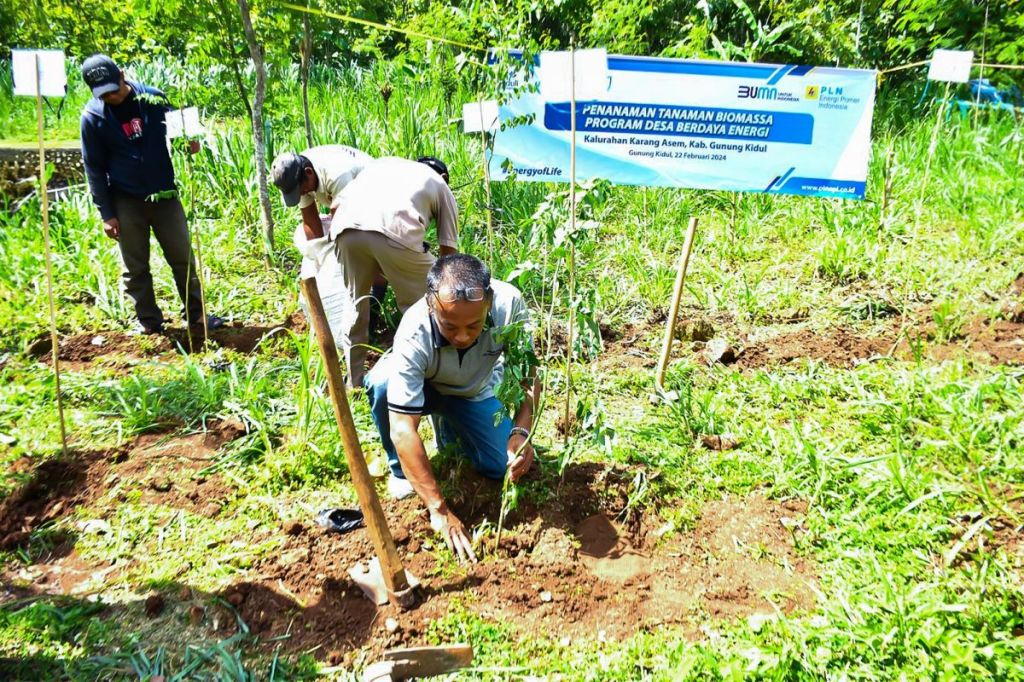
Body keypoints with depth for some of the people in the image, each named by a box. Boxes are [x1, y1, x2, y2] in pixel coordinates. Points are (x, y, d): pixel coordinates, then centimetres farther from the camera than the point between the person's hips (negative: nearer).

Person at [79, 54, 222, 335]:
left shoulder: (153, 97, -4)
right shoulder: (92, 116, -8)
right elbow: (94, 169, -4)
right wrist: (106, 213, -7)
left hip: (164, 194, 1)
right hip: (126, 201, -1)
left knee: (183, 258, 7)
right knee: (136, 267, 6)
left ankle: (196, 314, 19)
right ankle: (149, 321, 18)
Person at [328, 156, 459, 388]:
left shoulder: (384, 162, 39)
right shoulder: (442, 187, 32)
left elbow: (337, 203, 29)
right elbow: (447, 250, 26)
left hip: (347, 226, 4)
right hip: (397, 232, -4)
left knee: (354, 304, 24)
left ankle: (354, 383, 34)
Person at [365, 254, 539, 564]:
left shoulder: (508, 302, -34)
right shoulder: (414, 336, -40)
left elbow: (528, 374, -21)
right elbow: (402, 430, -40)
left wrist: (521, 431, -39)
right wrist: (439, 509, -42)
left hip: (476, 392, 3)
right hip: (422, 387, -3)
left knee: (509, 467, -14)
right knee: (381, 382, -36)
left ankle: (448, 428, 17)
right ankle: (400, 470, -8)